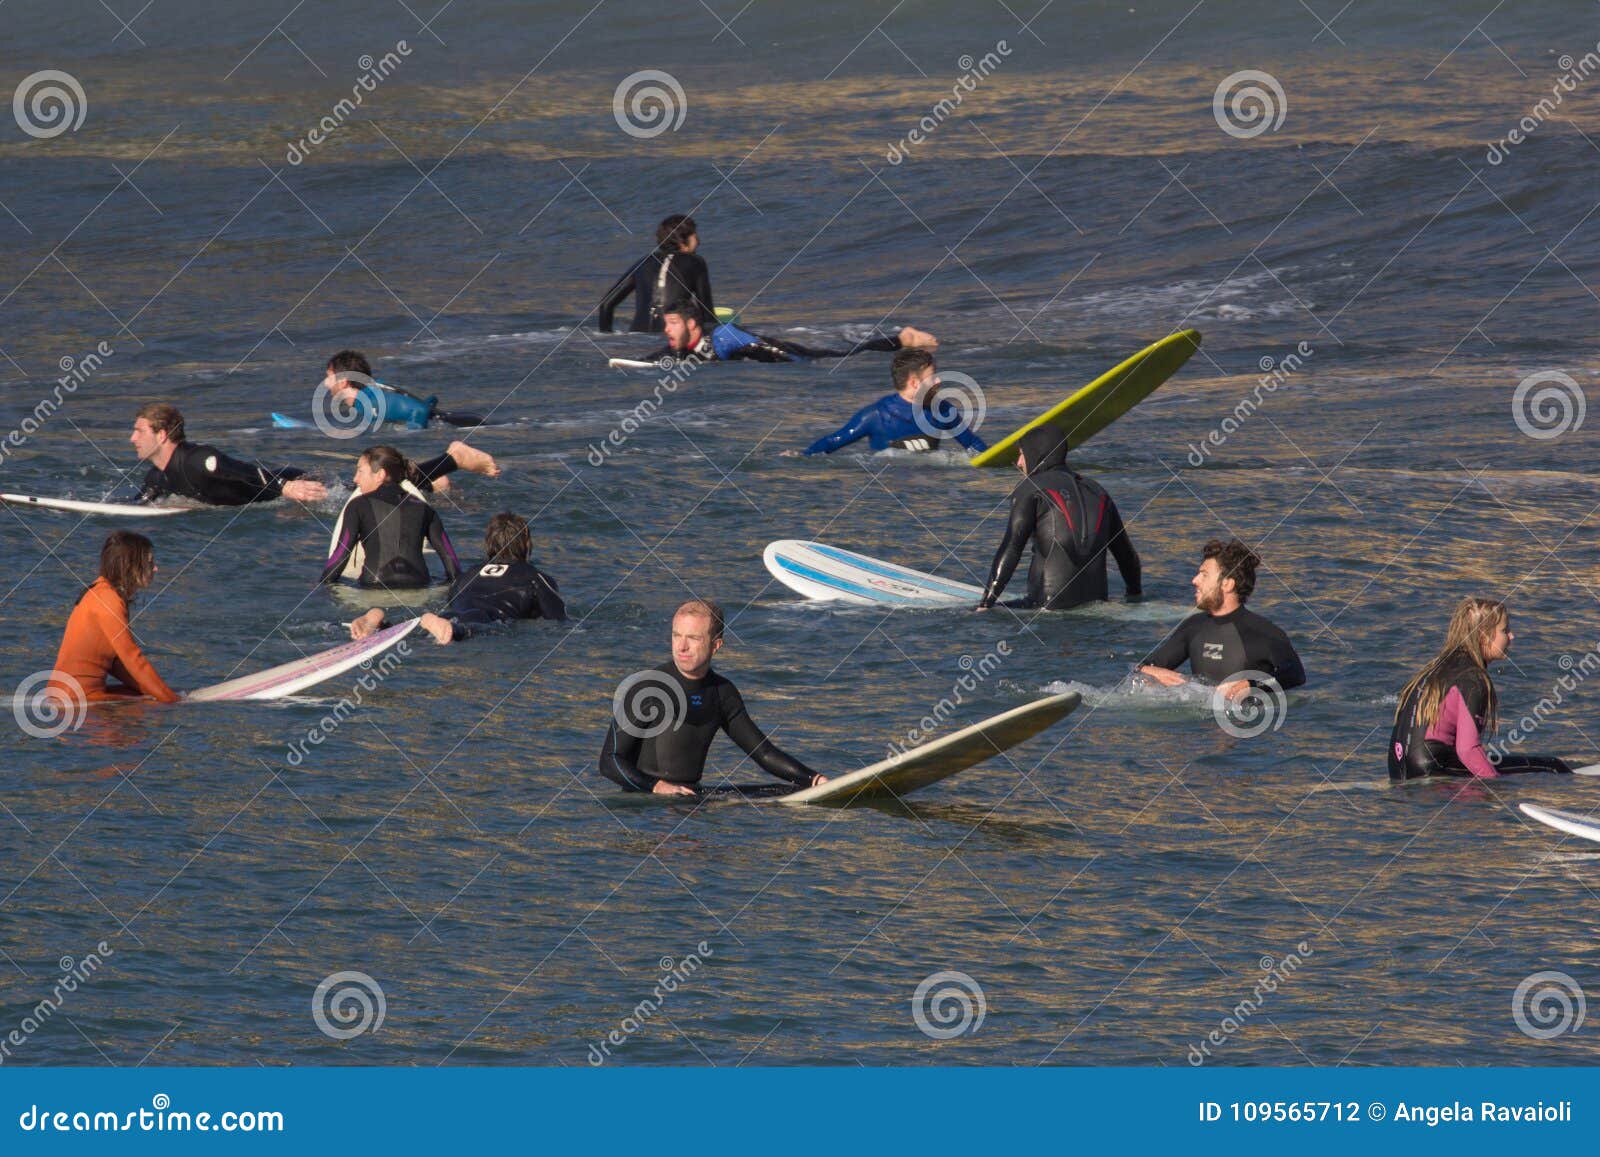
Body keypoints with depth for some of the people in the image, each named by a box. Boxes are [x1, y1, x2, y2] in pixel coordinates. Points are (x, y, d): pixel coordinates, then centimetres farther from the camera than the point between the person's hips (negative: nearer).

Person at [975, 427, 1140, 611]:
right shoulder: (1096, 491, 19)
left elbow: (1011, 549, -9)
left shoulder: (1029, 488, 1)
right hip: (1097, 599, 6)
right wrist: (1135, 595, 42)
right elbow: (1127, 553, 25)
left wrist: (985, 604, -10)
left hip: (1050, 603, -6)